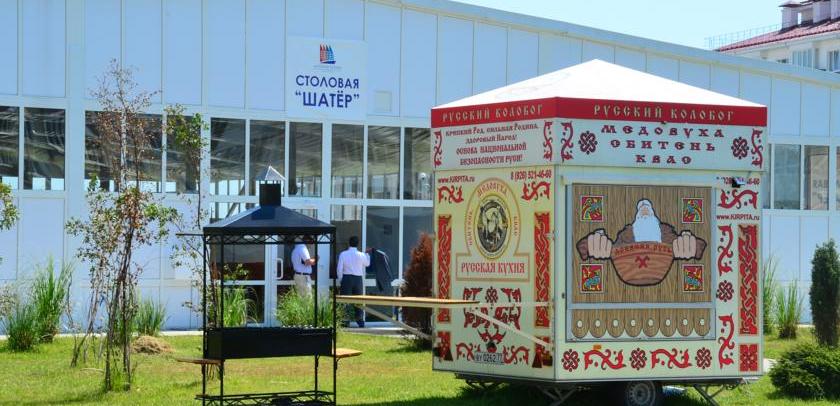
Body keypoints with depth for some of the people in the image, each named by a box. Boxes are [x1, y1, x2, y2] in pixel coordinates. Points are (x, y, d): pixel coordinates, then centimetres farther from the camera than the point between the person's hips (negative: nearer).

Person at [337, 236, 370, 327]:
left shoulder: (343, 254, -5)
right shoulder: (361, 255, -2)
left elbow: (339, 269, -4)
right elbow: (367, 264, 18)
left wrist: (340, 280, 9)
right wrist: (367, 253, 34)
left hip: (346, 279, -1)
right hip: (358, 279, 1)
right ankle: (360, 321, 12)